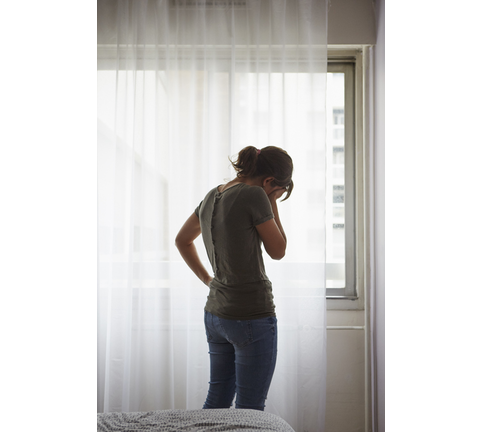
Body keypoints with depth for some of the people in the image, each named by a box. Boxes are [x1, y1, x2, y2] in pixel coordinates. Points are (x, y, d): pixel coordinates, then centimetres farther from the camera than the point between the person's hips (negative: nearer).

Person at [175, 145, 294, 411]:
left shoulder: (212, 197, 7)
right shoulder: (255, 196, -16)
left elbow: (182, 241, 20)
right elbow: (278, 251, -6)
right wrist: (272, 203, -2)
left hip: (215, 313, 8)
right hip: (252, 316, -8)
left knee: (216, 401, 20)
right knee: (249, 409, 6)